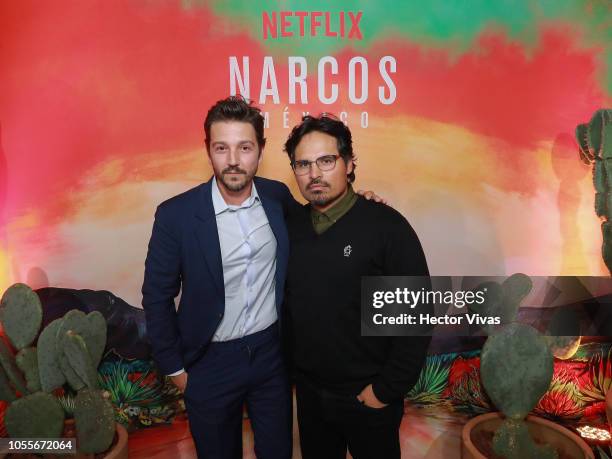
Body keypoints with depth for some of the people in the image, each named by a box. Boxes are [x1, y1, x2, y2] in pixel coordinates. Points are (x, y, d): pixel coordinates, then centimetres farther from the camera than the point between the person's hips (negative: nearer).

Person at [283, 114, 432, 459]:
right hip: (308, 392, 4)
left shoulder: (387, 225, -16)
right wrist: (290, 370, 5)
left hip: (368, 396, -4)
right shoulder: (291, 227, -2)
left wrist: (387, 389, -12)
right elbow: (286, 304, 7)